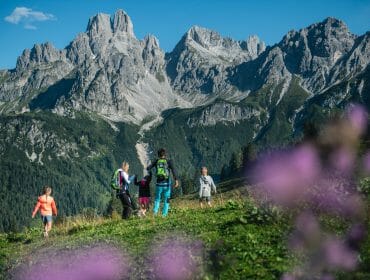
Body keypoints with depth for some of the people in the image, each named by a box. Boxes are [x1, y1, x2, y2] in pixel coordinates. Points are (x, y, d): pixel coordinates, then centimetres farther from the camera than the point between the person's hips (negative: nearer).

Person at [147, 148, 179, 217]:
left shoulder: (156, 161, 5)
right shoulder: (168, 162, -1)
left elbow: (148, 168, 2)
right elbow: (173, 170, -15)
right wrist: (176, 180, -23)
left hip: (159, 183, 2)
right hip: (167, 183, -2)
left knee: (157, 198, 17)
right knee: (166, 200, 9)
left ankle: (155, 211, -1)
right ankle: (164, 214, 2)